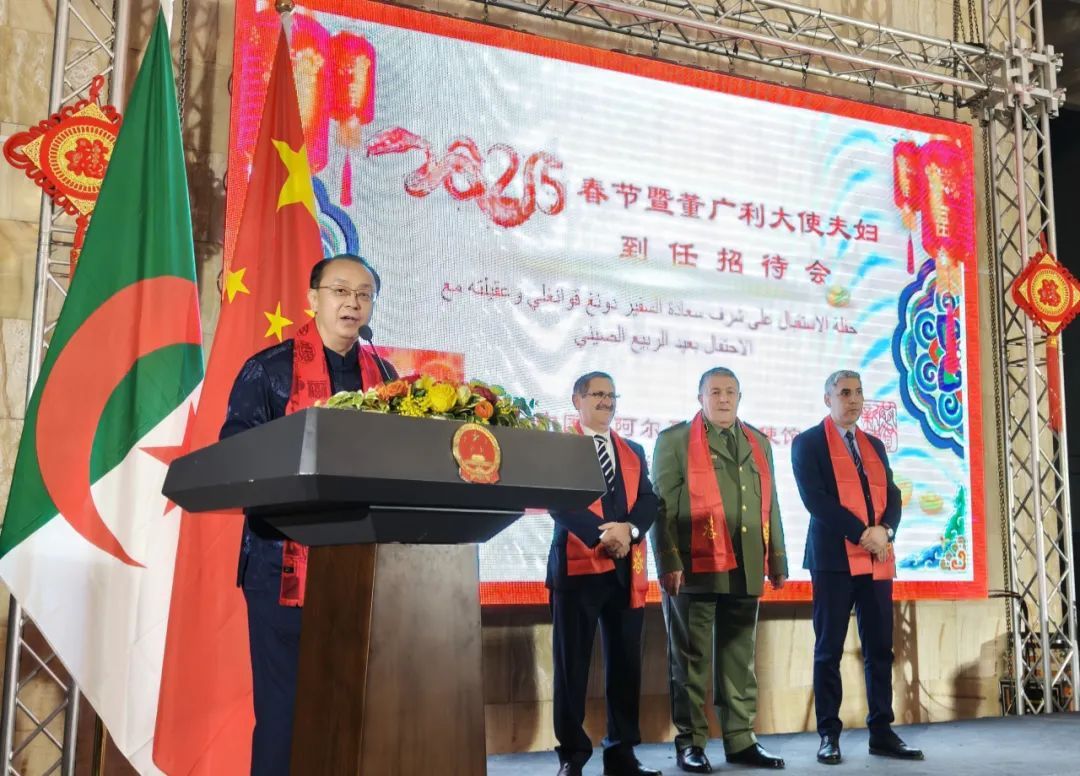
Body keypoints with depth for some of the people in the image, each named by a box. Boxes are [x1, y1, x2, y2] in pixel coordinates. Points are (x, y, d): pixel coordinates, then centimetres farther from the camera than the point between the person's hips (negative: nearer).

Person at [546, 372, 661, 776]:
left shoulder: (634, 451, 19)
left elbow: (648, 500, 8)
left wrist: (629, 529, -12)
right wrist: (602, 534, -20)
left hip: (626, 569, 5)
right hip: (578, 566, -4)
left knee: (626, 662, 6)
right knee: (572, 663, 0)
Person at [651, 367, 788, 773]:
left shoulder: (758, 442, 17)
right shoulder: (675, 440, 3)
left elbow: (769, 504, 17)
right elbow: (662, 506, -4)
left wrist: (777, 559, 11)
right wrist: (669, 563, -13)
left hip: (745, 570, 5)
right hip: (694, 569, -4)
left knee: (740, 659, 9)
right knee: (691, 660, 1)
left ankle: (740, 739, 16)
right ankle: (690, 742, 8)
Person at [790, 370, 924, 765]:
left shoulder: (874, 445, 19)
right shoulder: (808, 442, 1)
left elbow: (892, 496, 12)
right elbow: (815, 499, -11)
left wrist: (885, 530, -9)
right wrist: (863, 534, -15)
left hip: (878, 560, 5)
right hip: (834, 558, -5)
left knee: (880, 649, 6)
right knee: (829, 650, 0)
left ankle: (882, 732, 13)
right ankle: (829, 735, 6)